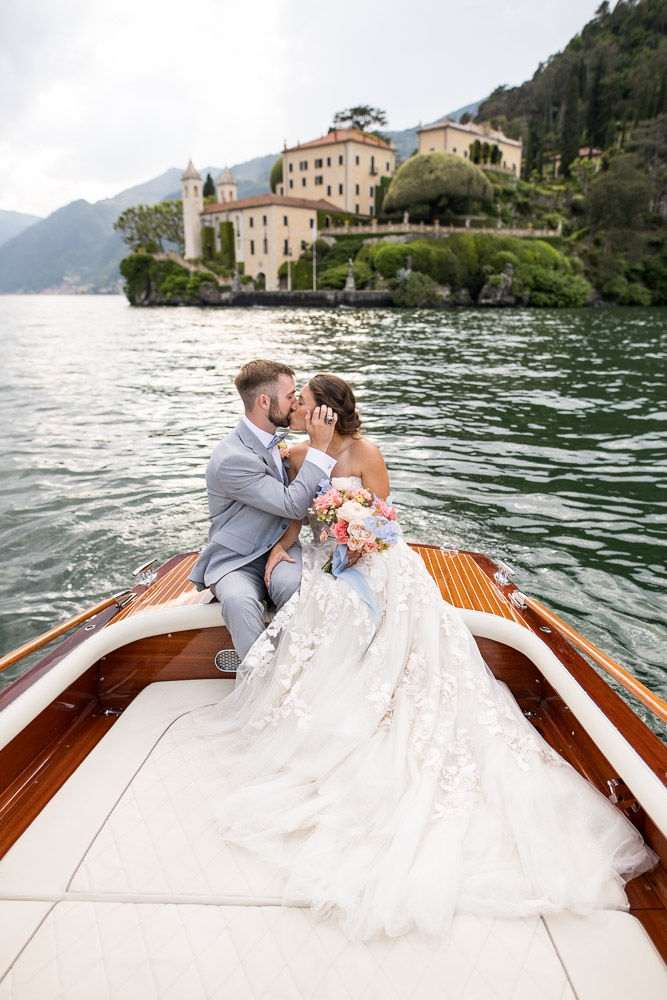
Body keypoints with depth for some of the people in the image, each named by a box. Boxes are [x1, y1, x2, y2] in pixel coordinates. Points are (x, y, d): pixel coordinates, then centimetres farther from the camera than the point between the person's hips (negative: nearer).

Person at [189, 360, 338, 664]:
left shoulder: (266, 439, 5)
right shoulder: (231, 459, -23)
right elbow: (293, 505, -21)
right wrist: (318, 447, -21)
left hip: (277, 548, 5)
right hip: (237, 561, -5)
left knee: (290, 582, -30)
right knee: (239, 600, -37)